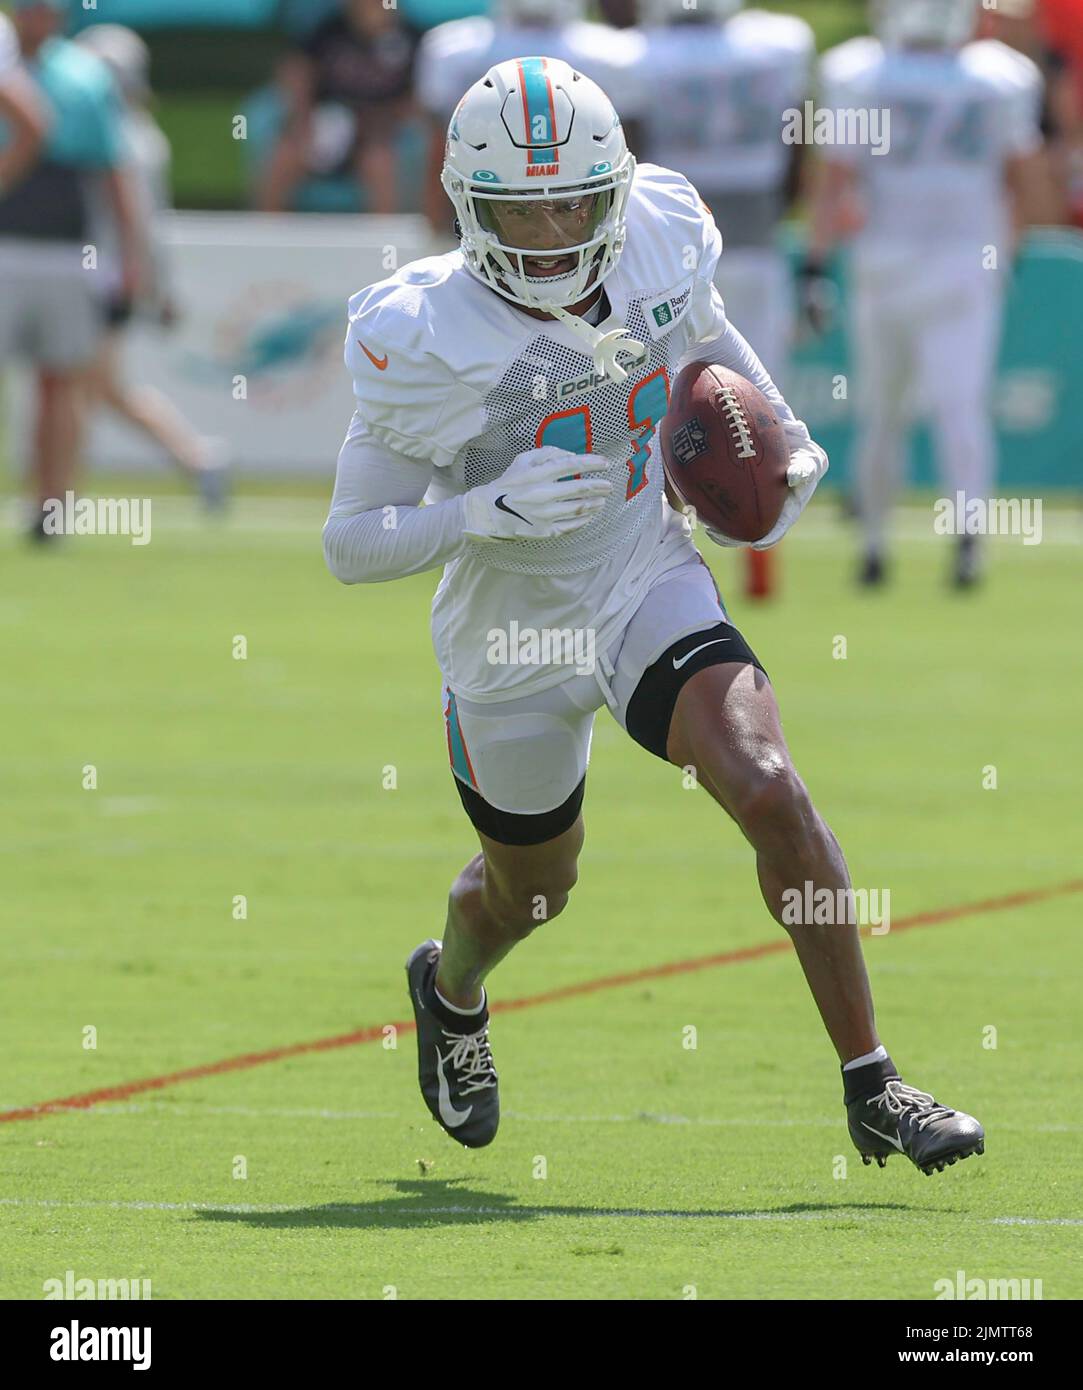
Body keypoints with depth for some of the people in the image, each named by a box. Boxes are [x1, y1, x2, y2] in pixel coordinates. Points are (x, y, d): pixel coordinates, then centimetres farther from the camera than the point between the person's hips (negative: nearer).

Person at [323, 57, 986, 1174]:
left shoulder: (659, 246, -14)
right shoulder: (428, 345, -26)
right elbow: (349, 545, -20)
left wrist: (784, 436, -1)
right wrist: (489, 510, -35)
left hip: (650, 589, 2)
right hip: (513, 642, -2)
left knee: (769, 794, -22)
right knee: (531, 891, 20)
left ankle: (871, 1090, -13)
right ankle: (450, 992, 58)